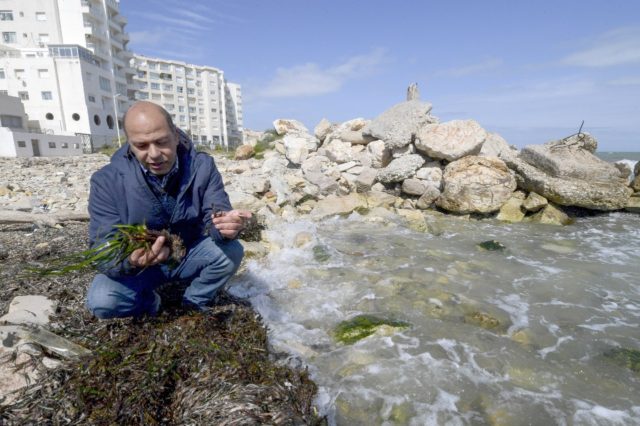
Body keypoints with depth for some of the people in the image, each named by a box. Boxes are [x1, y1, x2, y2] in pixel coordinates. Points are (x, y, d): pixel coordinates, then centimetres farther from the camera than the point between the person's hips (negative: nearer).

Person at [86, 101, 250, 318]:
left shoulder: (202, 167, -16)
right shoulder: (107, 181, -19)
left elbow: (214, 215, -19)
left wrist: (224, 225, -46)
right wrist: (130, 260, -46)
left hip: (191, 254, 1)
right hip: (139, 263, -1)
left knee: (231, 251, -26)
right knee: (101, 300, -27)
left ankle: (193, 304, 1)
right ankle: (150, 304, 9)